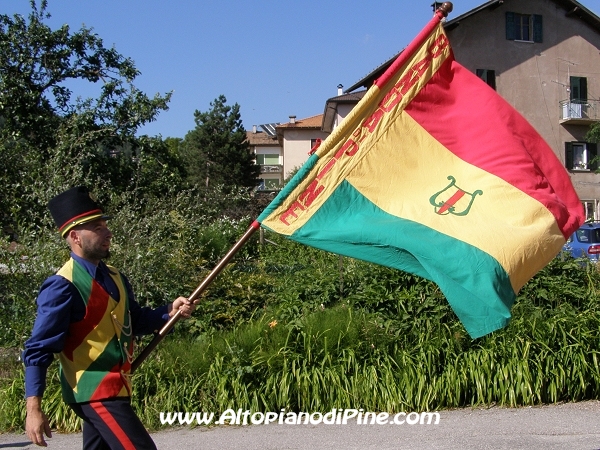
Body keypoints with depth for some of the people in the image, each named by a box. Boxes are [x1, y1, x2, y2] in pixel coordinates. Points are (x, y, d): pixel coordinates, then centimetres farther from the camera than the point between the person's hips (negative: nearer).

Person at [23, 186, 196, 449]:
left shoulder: (113, 277, 9)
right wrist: (34, 410, -23)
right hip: (95, 391, -9)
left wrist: (169, 312, 2)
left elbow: (135, 320, 21)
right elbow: (38, 351, -18)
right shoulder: (63, 287, -17)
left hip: (115, 386, 9)